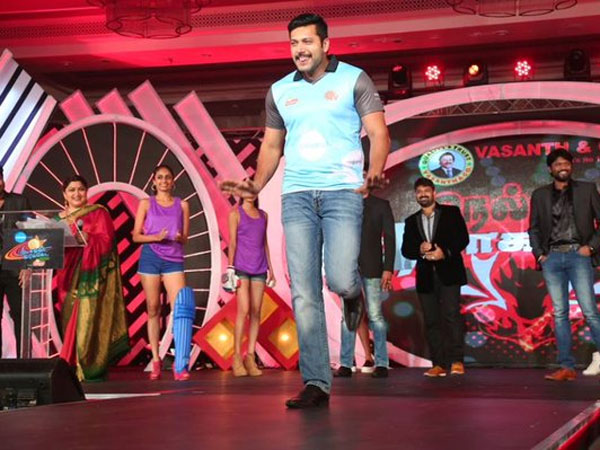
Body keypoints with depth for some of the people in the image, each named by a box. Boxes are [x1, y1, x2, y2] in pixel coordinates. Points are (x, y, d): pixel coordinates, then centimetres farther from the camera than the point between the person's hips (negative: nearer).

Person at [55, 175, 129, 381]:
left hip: (92, 275, -4)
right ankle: (73, 368, 5)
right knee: (72, 319, 1)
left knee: (90, 317, -10)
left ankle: (91, 368, -7)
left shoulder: (98, 213, 3)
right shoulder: (60, 217, 17)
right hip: (69, 275, 4)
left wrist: (85, 238, -22)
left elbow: (106, 240, -9)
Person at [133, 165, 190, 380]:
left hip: (173, 259, 0)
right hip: (150, 257, 0)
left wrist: (179, 238, -11)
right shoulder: (146, 203, 9)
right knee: (153, 309, 1)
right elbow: (136, 236, 6)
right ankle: (156, 360, 8)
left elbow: (185, 238, 13)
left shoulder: (182, 205, 12)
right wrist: (155, 237, -12)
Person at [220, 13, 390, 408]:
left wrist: (375, 172, -21)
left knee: (340, 280, -17)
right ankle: (316, 383, 0)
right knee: (304, 293, -3)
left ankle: (353, 295, 22)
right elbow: (272, 146, 20)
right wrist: (256, 185, 3)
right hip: (296, 196, 3)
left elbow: (378, 132, -2)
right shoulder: (280, 91, 15)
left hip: (342, 191, -3)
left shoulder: (353, 80, 4)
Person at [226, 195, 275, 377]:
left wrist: (270, 268, 14)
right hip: (242, 266, -4)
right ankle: (237, 357, -10)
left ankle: (251, 357, 3)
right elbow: (232, 242, -2)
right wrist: (230, 267, -9)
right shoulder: (236, 213, 3)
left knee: (256, 312, 0)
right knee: (244, 310, -14)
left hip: (259, 268, 4)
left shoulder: (263, 215, 15)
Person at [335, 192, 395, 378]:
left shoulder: (381, 205, 7)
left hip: (371, 268, -2)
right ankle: (346, 364, 3)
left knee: (375, 315, -4)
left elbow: (389, 238, 2)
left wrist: (388, 268, -7)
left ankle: (381, 363, -2)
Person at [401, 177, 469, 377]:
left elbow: (463, 239, -1)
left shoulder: (451, 212, 8)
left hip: (448, 272, -3)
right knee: (431, 320, 0)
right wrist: (420, 250, -11)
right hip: (425, 276, 4)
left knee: (451, 314, -15)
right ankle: (439, 364, 1)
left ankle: (456, 361, -14)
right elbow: (406, 249, 10)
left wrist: (445, 252, -16)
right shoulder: (411, 221, 18)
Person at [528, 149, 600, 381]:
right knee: (559, 314, 2)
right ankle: (566, 367, 4)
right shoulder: (540, 195, 13)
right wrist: (539, 254, 4)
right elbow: (533, 229, 17)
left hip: (578, 255, -2)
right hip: (552, 258, 3)